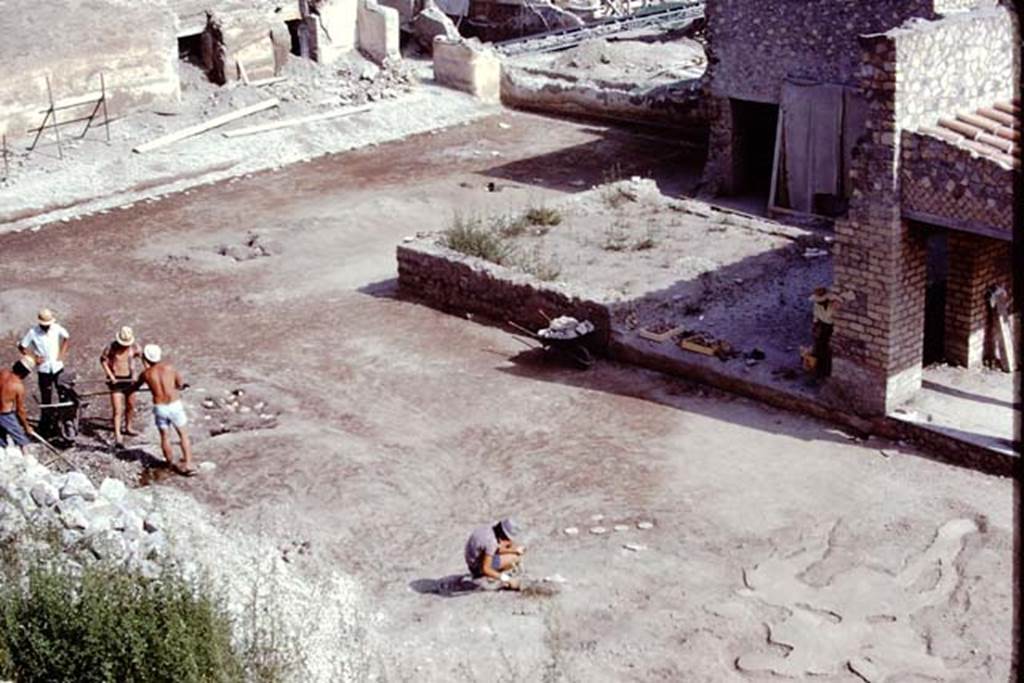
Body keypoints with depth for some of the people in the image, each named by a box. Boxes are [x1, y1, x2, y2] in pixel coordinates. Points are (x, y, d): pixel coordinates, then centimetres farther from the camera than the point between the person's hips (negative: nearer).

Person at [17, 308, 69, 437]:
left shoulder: (57, 328, -7)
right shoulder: (33, 333, -12)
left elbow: (66, 337, 11)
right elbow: (22, 347, -5)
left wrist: (62, 352, 1)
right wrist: (34, 358, -10)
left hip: (57, 367, 2)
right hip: (43, 369, -2)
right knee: (45, 398, 3)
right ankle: (45, 425, 13)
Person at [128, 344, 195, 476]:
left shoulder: (146, 374, 1)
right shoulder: (169, 367, -1)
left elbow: (134, 387, 20)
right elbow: (181, 384, 10)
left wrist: (127, 392, 43)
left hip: (159, 407, 1)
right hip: (175, 405, -1)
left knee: (165, 436, 17)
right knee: (183, 435, 9)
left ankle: (171, 464, 24)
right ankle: (188, 464, 2)